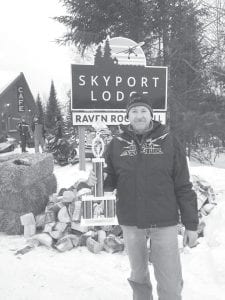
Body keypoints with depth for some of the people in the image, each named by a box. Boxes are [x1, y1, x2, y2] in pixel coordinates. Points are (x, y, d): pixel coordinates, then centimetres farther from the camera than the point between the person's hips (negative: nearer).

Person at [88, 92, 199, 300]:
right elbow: (111, 181, 6)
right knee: (138, 275, 21)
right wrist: (97, 179, -16)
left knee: (170, 282, 7)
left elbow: (183, 186, -3)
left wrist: (191, 224, -3)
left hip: (164, 222, -2)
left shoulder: (169, 141, -4)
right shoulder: (117, 144, 0)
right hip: (130, 222, 2)